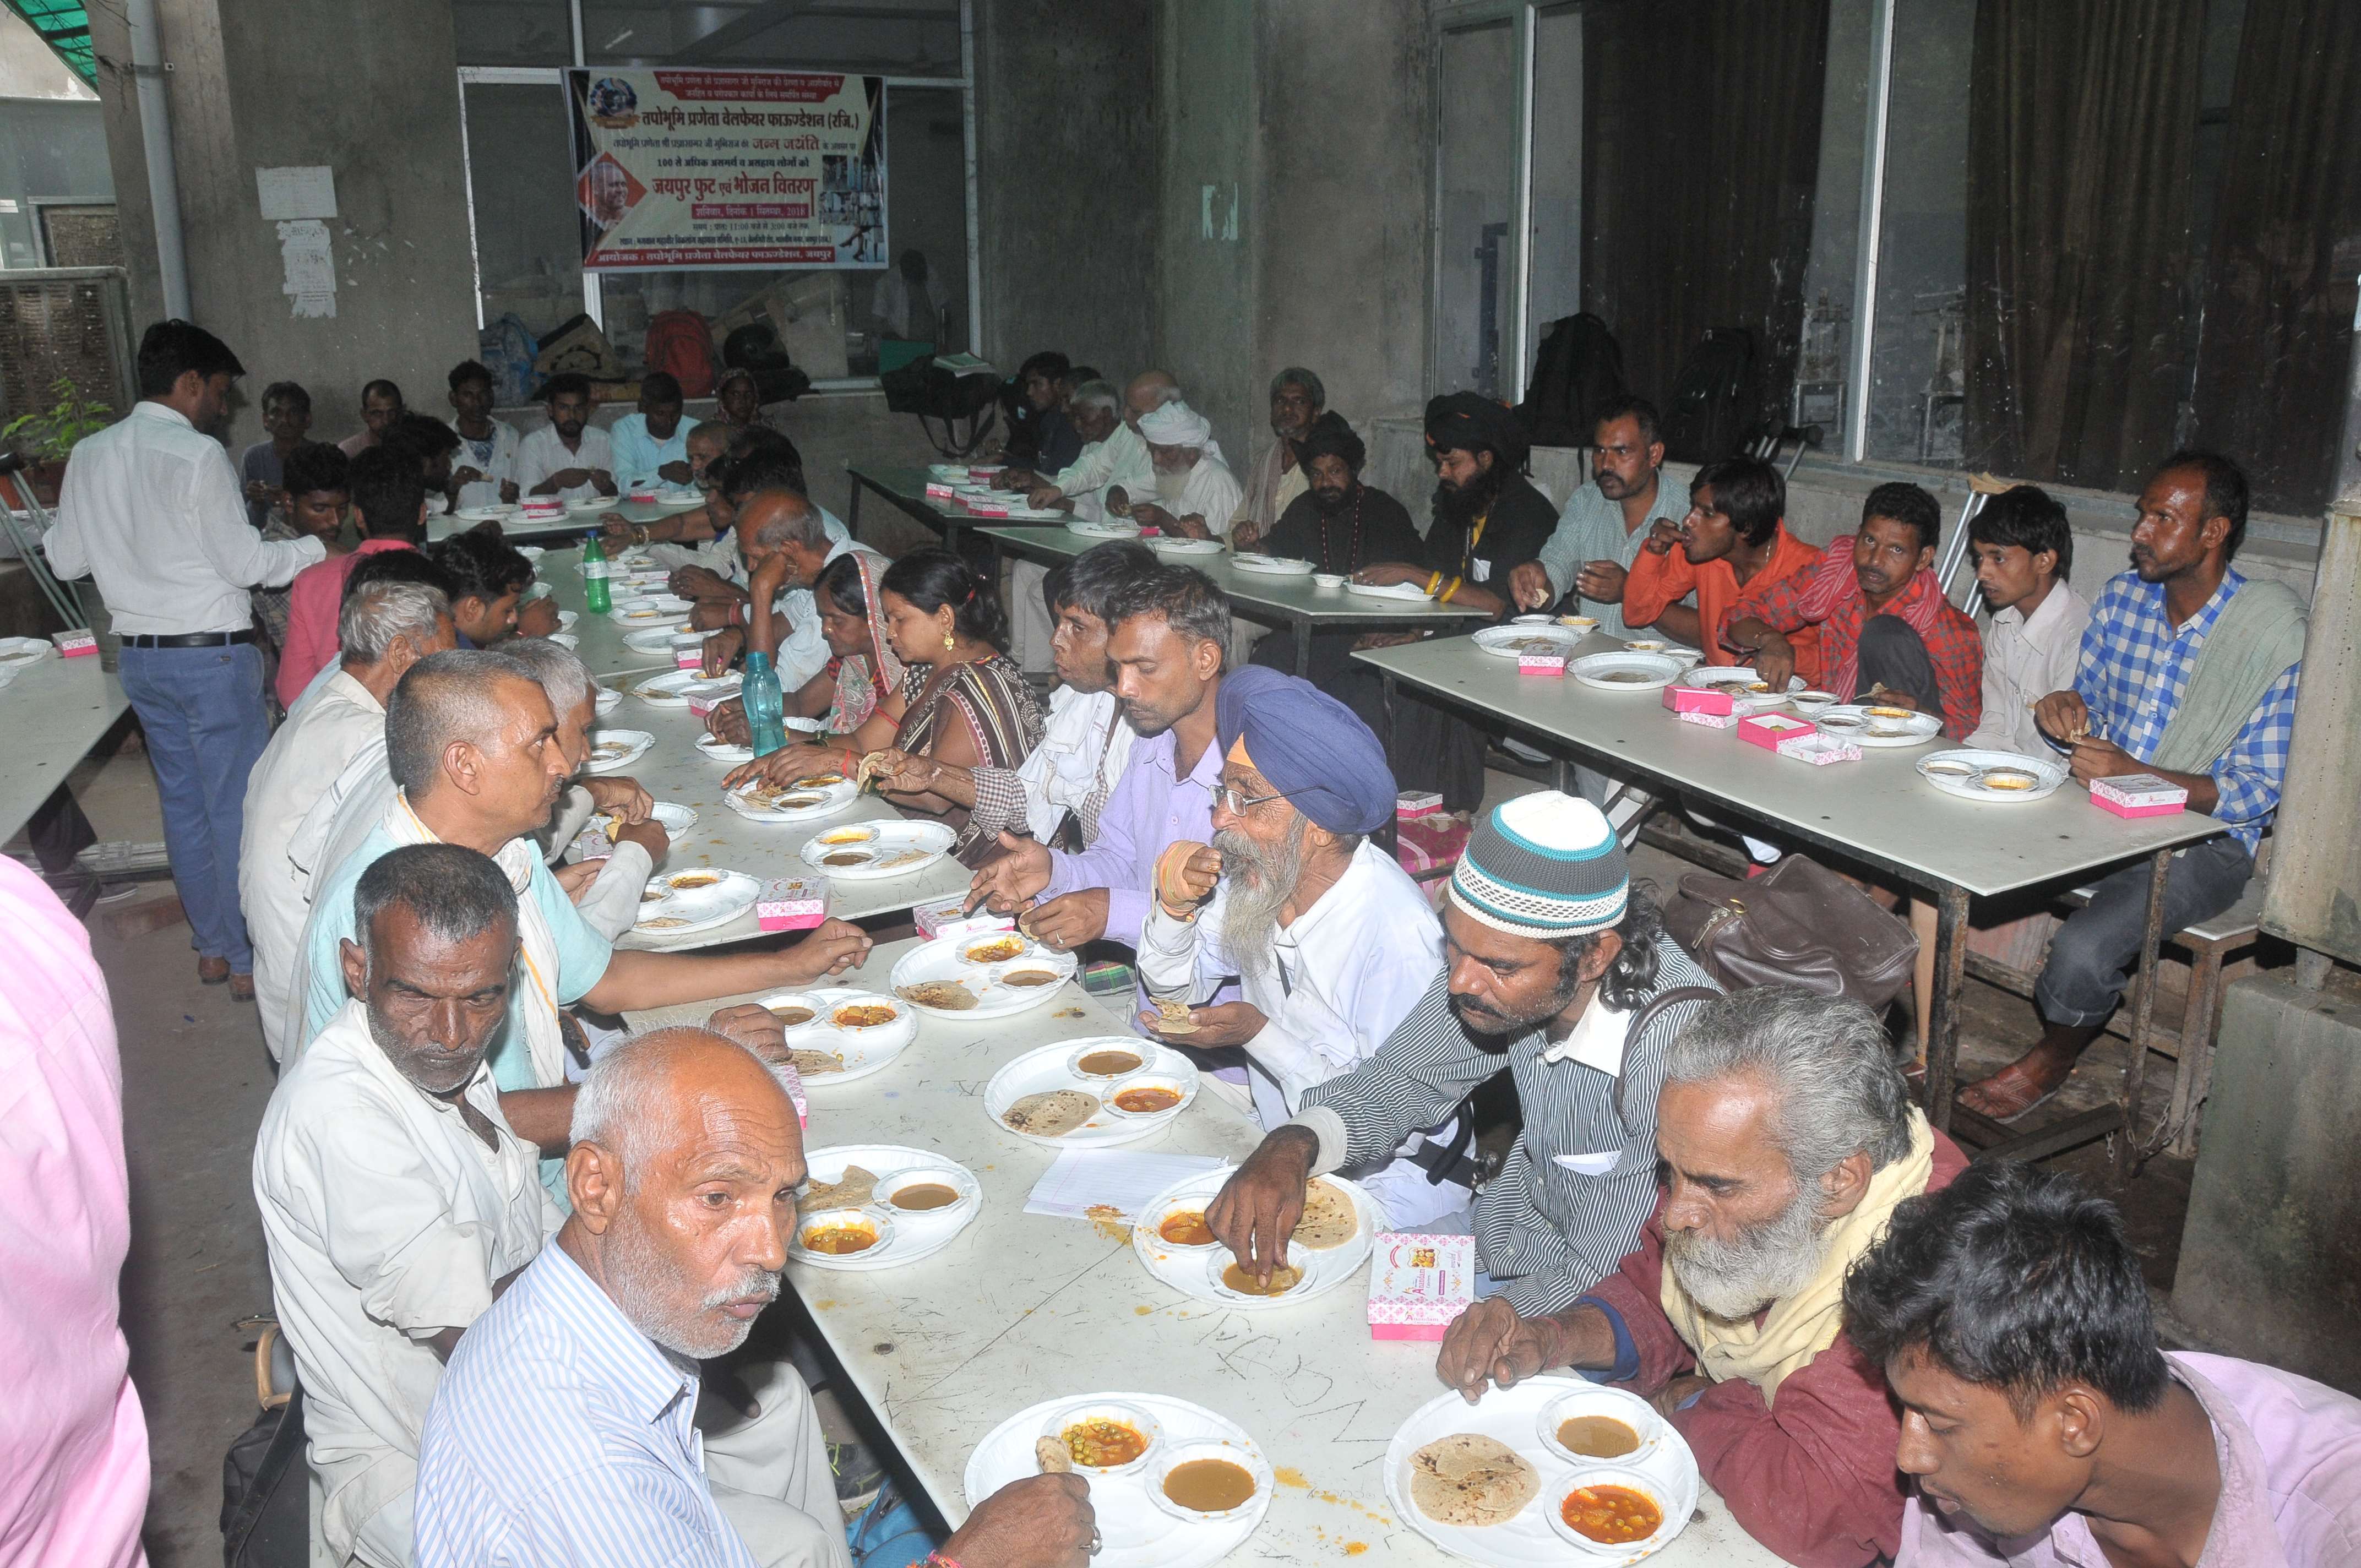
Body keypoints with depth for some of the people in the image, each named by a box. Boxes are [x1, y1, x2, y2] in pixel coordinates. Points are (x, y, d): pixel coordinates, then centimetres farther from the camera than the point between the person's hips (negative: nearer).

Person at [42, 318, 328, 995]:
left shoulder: (89, 455, 4)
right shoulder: (198, 456, -16)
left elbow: (65, 561, 11)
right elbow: (245, 564, -14)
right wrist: (318, 548, -1)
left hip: (141, 654, 7)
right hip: (213, 654, -7)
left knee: (182, 800, 16)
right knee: (237, 805, 2)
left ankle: (211, 947, 26)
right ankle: (251, 958, 9)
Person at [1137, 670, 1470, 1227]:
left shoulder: (1396, 935, -29)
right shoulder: (1259, 872, -8)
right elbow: (1177, 989, 7)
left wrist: (1259, 1035, -26)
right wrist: (1174, 905, -14)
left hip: (1380, 1178, -7)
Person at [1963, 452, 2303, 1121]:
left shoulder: (2275, 636, -14)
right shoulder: (2122, 597, 4)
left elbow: (2256, 794, -15)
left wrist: (2134, 773, -28)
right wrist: (2066, 710, -12)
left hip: (2204, 839, -6)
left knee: (2083, 948, -30)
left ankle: (2053, 1060, 4)